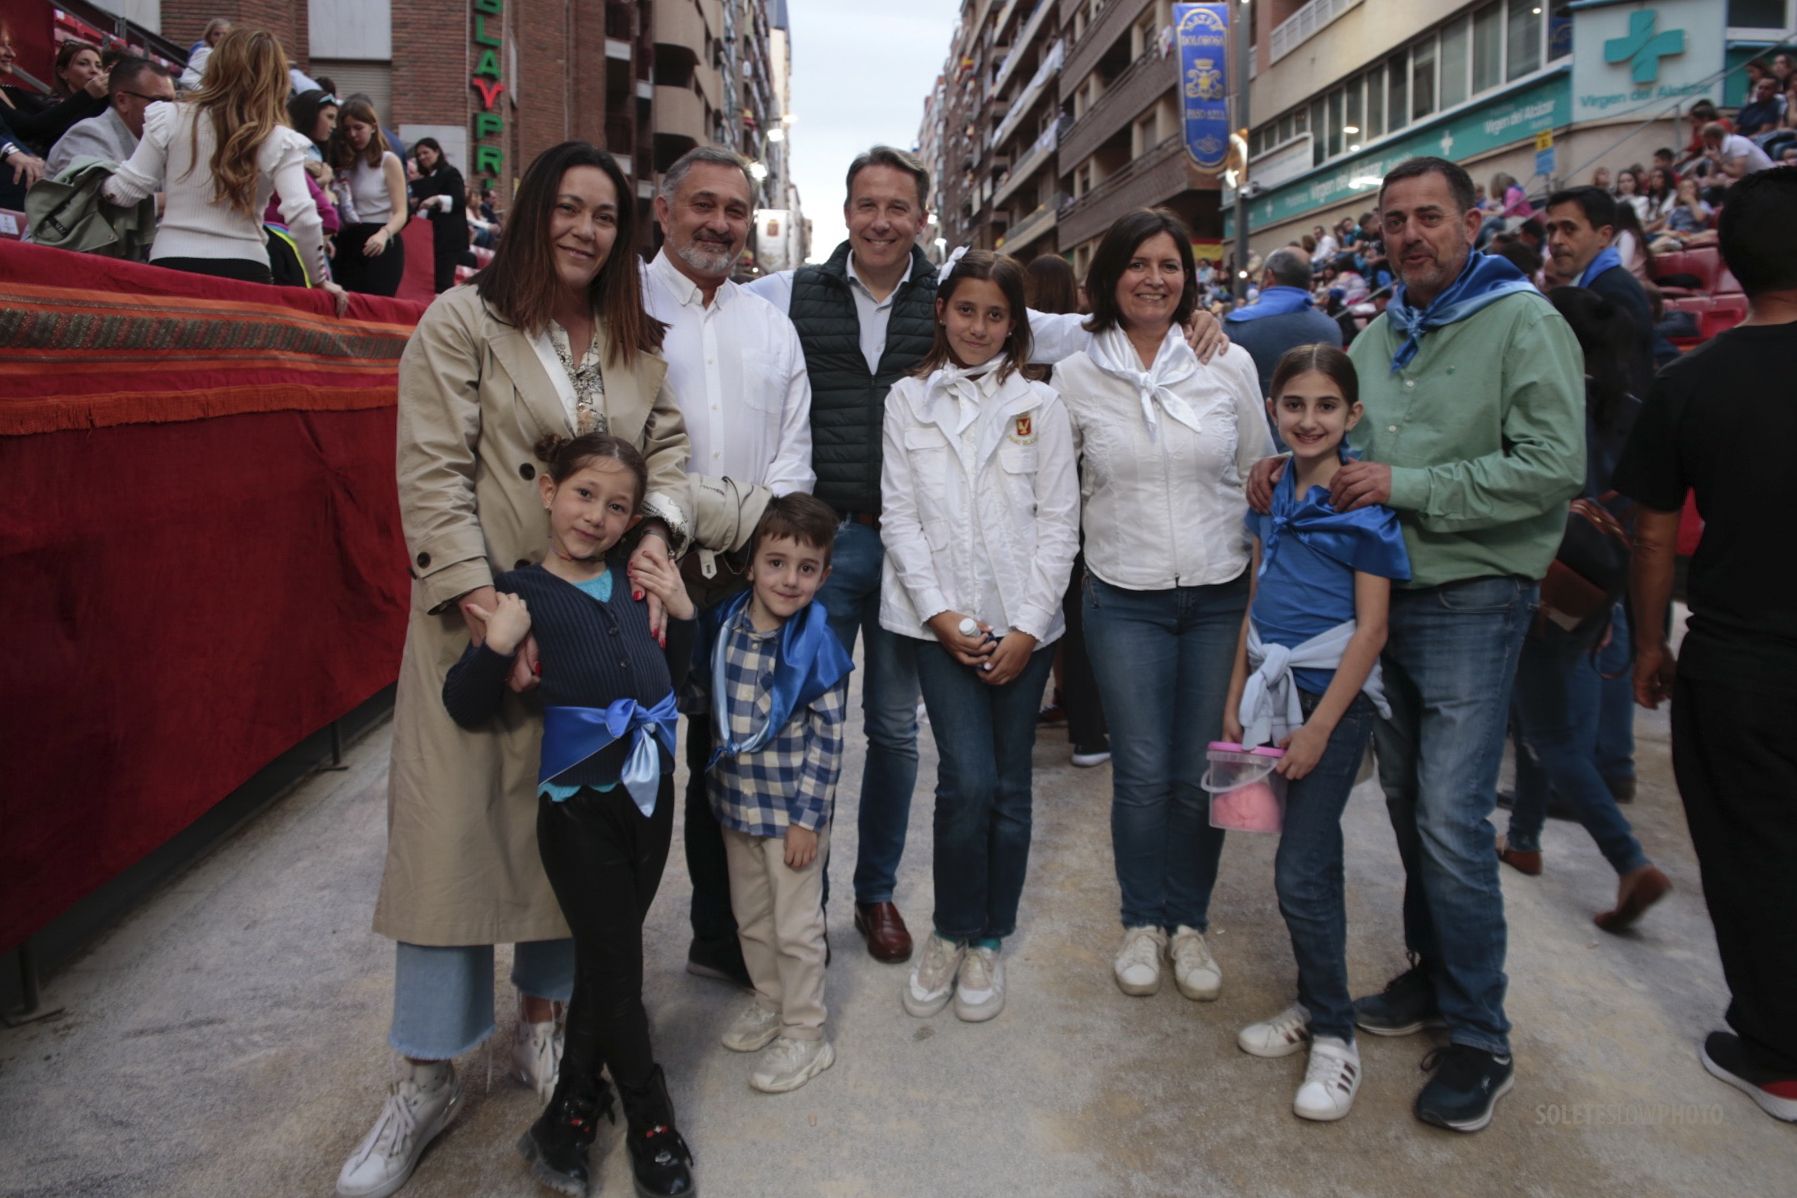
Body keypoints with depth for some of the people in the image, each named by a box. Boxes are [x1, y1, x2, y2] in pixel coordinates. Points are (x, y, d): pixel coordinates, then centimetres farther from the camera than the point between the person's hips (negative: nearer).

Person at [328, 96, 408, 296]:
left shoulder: (388, 161, 0)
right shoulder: (342, 161, 17)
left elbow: (401, 212, -9)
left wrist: (383, 234, -28)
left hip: (382, 245, -5)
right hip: (348, 243, 5)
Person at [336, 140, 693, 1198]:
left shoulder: (639, 344, 13)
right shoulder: (463, 322, -2)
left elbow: (670, 446, 9)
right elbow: (433, 473, -10)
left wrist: (658, 528, -13)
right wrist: (484, 606, -18)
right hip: (482, 609, -4)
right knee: (454, 823, -2)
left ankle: (541, 1019, 29)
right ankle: (430, 1077, 11)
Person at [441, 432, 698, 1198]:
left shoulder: (636, 581, 3)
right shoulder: (521, 593, -10)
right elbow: (469, 712, -12)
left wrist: (682, 607, -3)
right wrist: (496, 648, -29)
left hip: (650, 790, 5)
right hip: (579, 802, -4)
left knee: (605, 956, 15)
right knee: (616, 964, 5)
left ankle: (573, 1106, 33)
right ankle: (649, 1118, 26)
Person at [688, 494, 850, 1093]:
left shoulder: (817, 646, -17)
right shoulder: (721, 626, -5)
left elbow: (827, 741, -14)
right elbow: (701, 700, 9)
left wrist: (808, 818, -14)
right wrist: (711, 781, 3)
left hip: (791, 810, -5)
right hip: (735, 802, 5)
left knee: (796, 928, 8)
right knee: (750, 915, 21)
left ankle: (805, 1032, 25)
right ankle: (768, 1001, 43)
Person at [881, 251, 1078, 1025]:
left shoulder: (1039, 404, 4)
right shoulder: (908, 400, 5)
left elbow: (1058, 523, 1)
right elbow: (900, 517, 2)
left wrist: (1027, 627, -7)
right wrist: (941, 614, -8)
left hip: (1022, 622, 1)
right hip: (940, 620, -1)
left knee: (1008, 786, 7)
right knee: (967, 781, -11)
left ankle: (988, 942, 23)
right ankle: (951, 932, 12)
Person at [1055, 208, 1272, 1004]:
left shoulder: (1229, 364, 1)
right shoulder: (1075, 377, 0)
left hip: (1219, 596, 1)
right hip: (1124, 601, -1)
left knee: (1201, 775, 6)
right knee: (1142, 774, 0)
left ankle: (1189, 924, 25)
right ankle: (1142, 923, 22)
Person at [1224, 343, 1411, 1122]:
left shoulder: (1365, 503, -11)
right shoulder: (1272, 494, 8)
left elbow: (1371, 628, -12)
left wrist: (1319, 727, -15)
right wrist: (1236, 698, 10)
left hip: (1335, 692, -6)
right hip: (1275, 684, 6)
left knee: (1300, 871, -6)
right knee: (1313, 856, 15)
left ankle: (1334, 1034, 12)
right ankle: (1314, 1003, 29)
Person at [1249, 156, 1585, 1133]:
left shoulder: (1522, 323, -8)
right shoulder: (1378, 338, 13)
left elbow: (1553, 465, -18)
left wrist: (1409, 486, -20)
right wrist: (1294, 466, 1)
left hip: (1472, 601, -7)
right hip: (1381, 595, 7)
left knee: (1452, 822, -9)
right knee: (1406, 799, 15)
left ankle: (1479, 1040, 6)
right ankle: (1433, 974, 32)